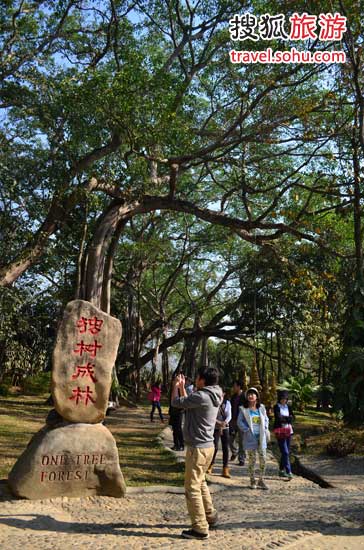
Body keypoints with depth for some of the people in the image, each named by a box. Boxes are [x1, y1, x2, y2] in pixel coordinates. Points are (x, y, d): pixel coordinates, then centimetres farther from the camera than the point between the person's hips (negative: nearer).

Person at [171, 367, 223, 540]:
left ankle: (200, 529, 4)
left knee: (192, 488, -2)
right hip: (206, 446, 10)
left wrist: (175, 386, 5)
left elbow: (176, 402, -12)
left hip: (198, 447, -10)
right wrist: (182, 387, 23)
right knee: (200, 482, 26)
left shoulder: (202, 396, -22)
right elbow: (187, 403, 21)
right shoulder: (210, 396, 9)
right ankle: (210, 515, 38)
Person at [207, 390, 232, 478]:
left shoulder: (227, 403, 3)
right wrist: (219, 422, -23)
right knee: (215, 447, -8)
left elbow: (229, 416, -2)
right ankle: (210, 466, 16)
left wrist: (224, 423, -20)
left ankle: (225, 470, 9)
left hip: (225, 428, 3)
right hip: (216, 428, -3)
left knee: (226, 448, 1)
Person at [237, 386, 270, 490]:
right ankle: (252, 481, 16)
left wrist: (265, 429, 2)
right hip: (250, 437, -3)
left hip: (261, 436, 3)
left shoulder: (261, 408, 6)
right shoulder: (243, 409, -4)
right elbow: (240, 422, -4)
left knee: (263, 459, 3)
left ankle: (261, 480, 16)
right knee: (252, 459, 3)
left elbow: (266, 419, 15)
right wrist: (247, 430, -14)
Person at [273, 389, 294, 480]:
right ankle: (289, 472, -10)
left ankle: (281, 471, 21)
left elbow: (292, 418, 1)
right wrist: (288, 418, -8)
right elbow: (278, 418, -18)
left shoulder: (288, 406, 9)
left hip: (288, 430, 6)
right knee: (285, 452, -10)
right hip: (280, 431, -6)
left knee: (285, 452, 10)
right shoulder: (276, 407, -7)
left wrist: (283, 418, -14)